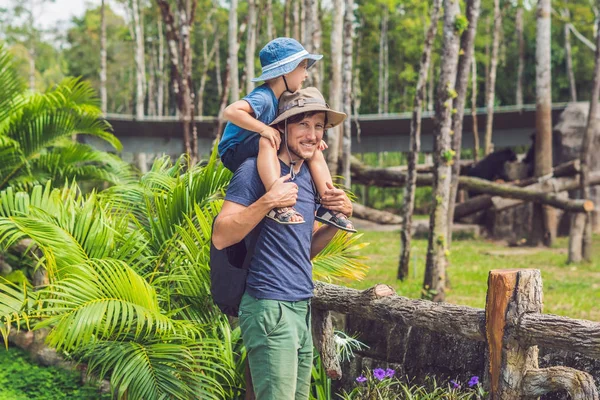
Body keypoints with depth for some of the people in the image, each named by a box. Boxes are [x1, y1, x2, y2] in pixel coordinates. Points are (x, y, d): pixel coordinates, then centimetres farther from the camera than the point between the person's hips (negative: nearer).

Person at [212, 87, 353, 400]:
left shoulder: (307, 176, 15)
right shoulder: (255, 170, -9)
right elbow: (220, 237, -16)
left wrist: (339, 218, 6)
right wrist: (268, 201, -24)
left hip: (302, 306, 8)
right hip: (270, 306, -8)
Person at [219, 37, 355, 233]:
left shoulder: (284, 98, 5)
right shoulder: (263, 97, -24)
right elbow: (231, 111, -39)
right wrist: (264, 129, -37)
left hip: (258, 151, 9)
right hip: (235, 153, -9)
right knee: (267, 141, -39)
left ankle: (328, 205, -2)